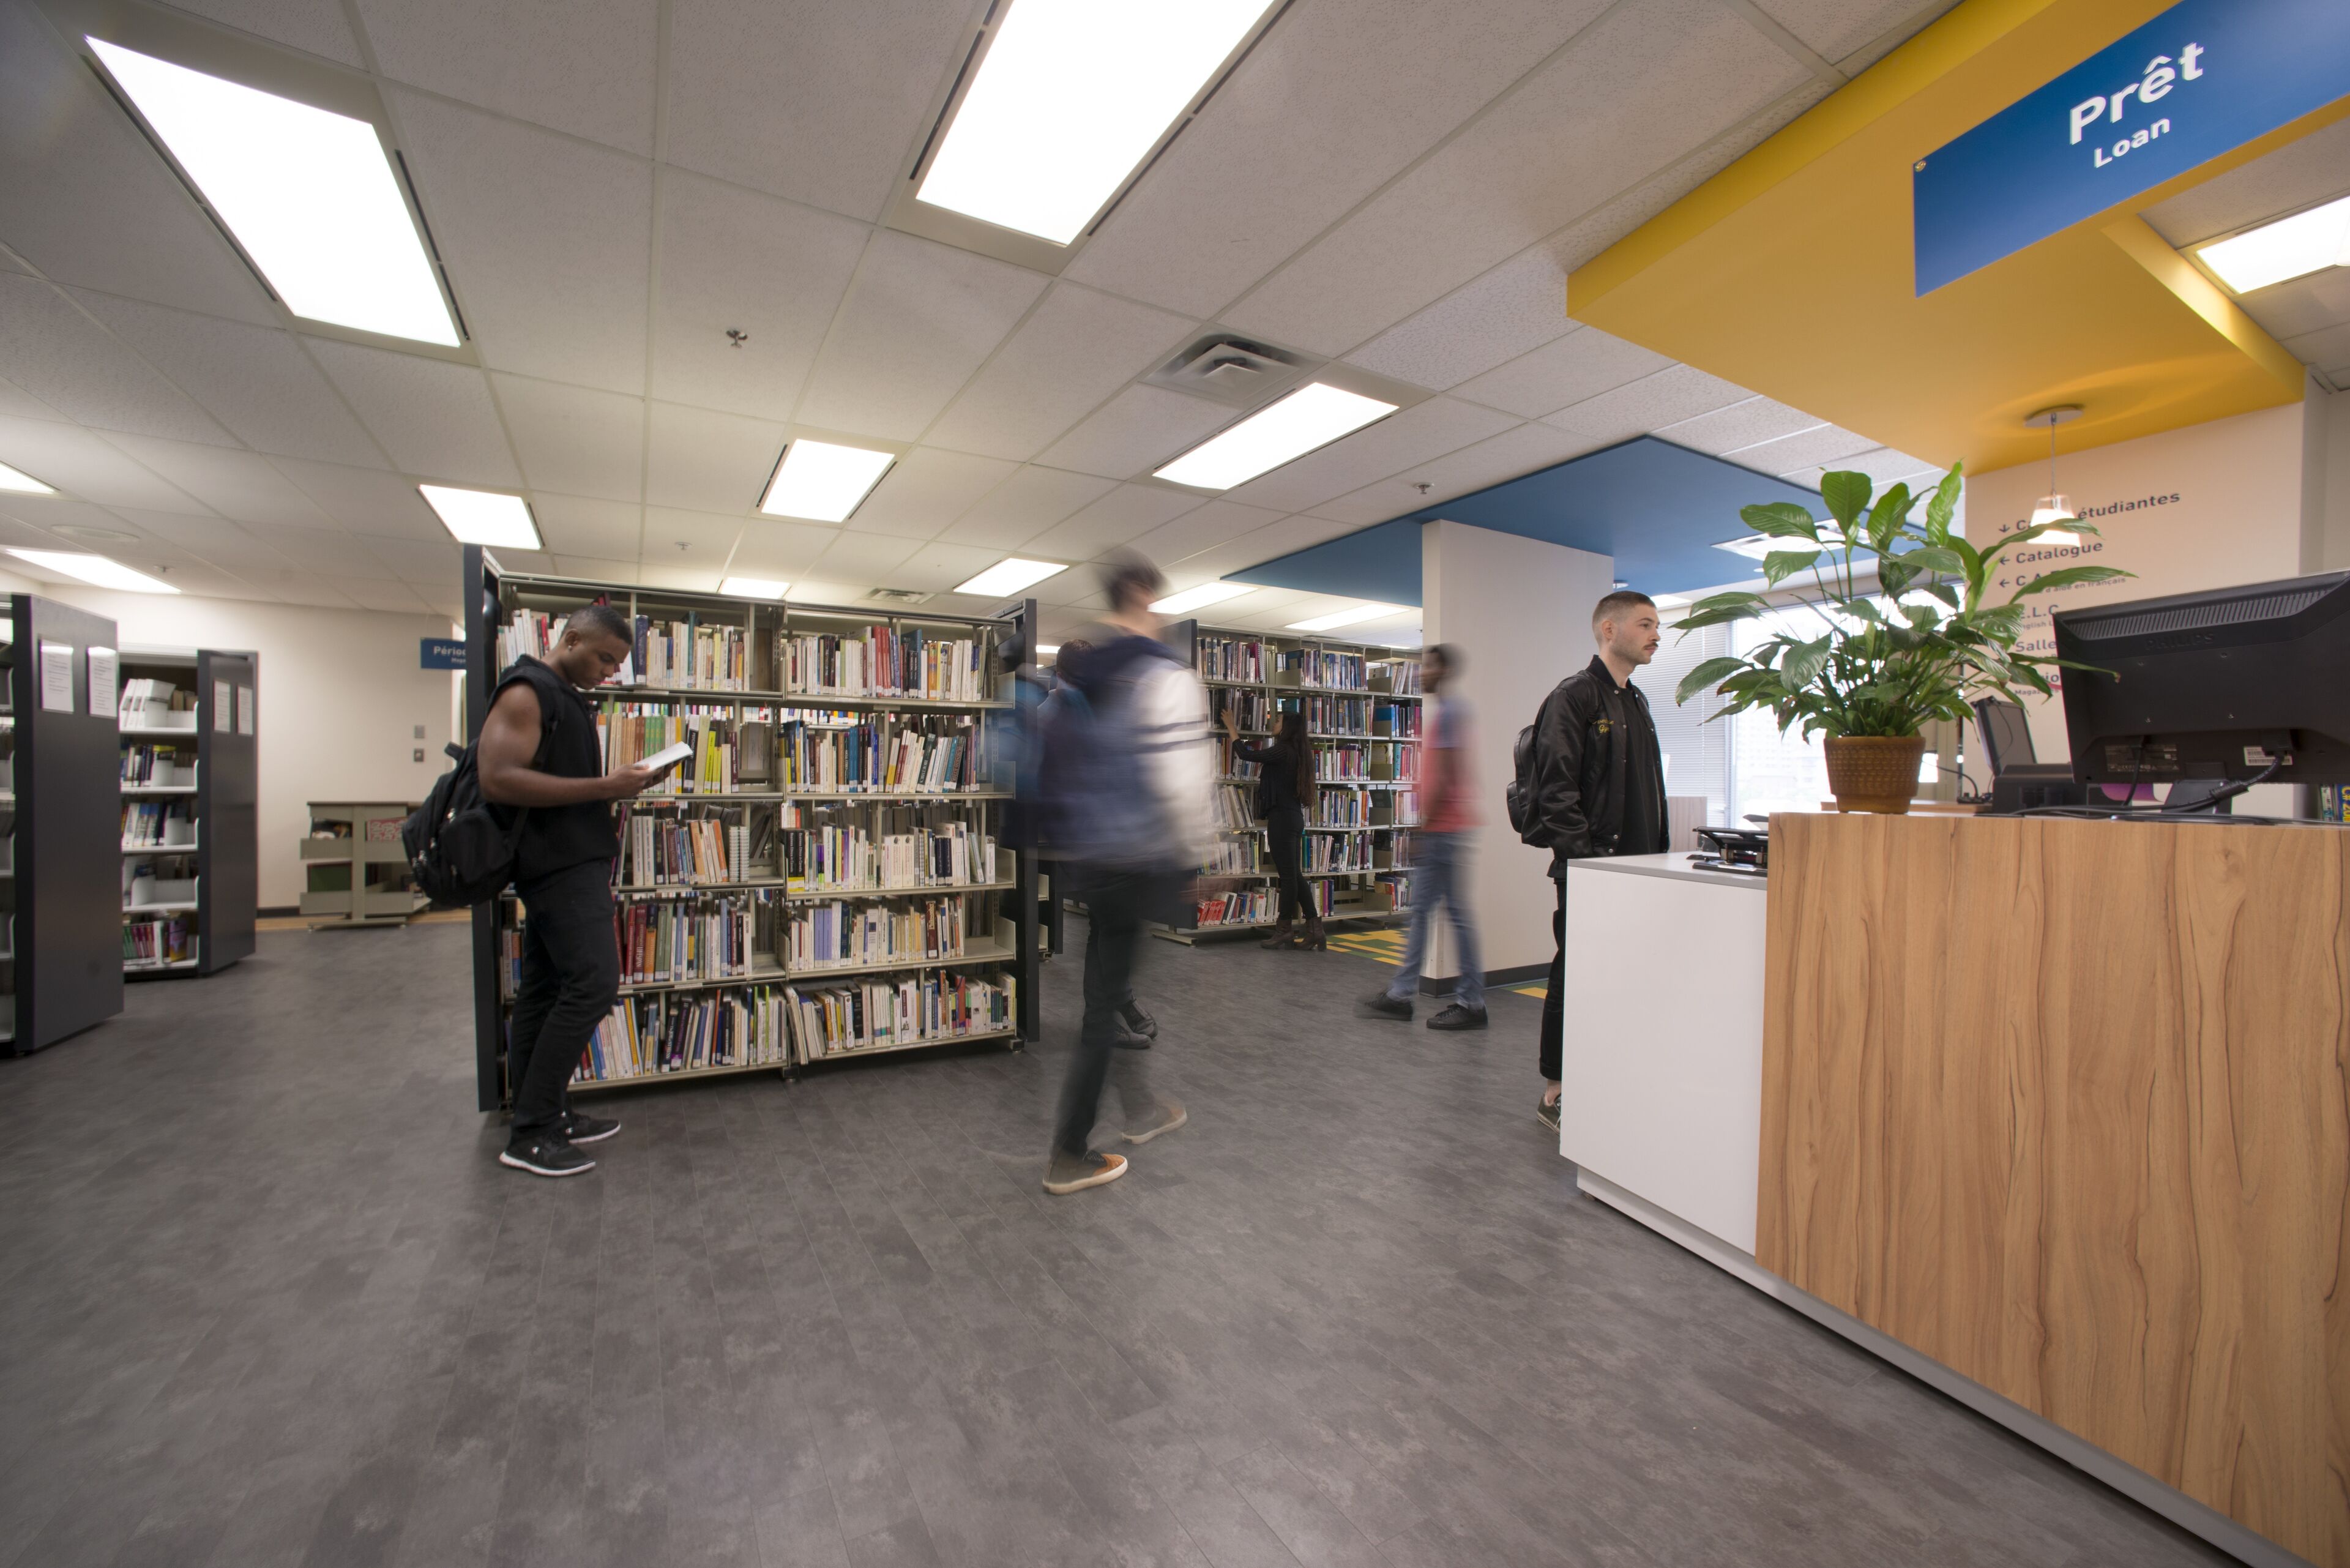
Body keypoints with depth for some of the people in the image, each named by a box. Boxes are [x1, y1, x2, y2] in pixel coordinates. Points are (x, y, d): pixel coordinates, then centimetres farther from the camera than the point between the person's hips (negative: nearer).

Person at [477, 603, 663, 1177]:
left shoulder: (566, 697, 20)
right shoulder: (525, 691, -10)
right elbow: (499, 779, -22)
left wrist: (616, 786, 11)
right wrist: (603, 787, -23)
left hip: (571, 864, 10)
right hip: (560, 866, -10)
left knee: (546, 989, 12)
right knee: (592, 983, -12)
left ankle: (547, 1115, 21)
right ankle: (530, 1133, -2)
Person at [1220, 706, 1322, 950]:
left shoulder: (1283, 751, -12)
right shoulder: (1297, 752, 13)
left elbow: (1245, 755, -8)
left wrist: (1231, 728, 4)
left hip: (1282, 817, -9)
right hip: (1294, 817, 9)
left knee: (1287, 874, -2)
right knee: (1294, 874, 11)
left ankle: (1284, 931, 6)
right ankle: (1315, 930, 10)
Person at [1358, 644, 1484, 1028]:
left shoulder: (1447, 712, -14)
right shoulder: (1447, 709, 17)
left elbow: (1444, 778, -19)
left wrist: (1423, 827, -16)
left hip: (1443, 827, -10)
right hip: (1440, 828, 10)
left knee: (1458, 912, -2)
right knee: (1421, 910, 12)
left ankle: (1471, 1003, 8)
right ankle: (1401, 995, 19)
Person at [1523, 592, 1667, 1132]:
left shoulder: (1636, 701, 17)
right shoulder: (1574, 697, -10)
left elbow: (1649, 791, 21)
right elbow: (1558, 791, -18)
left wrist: (1659, 855, 15)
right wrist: (1584, 859, -21)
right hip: (1588, 870, -8)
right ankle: (1557, 1092, 15)